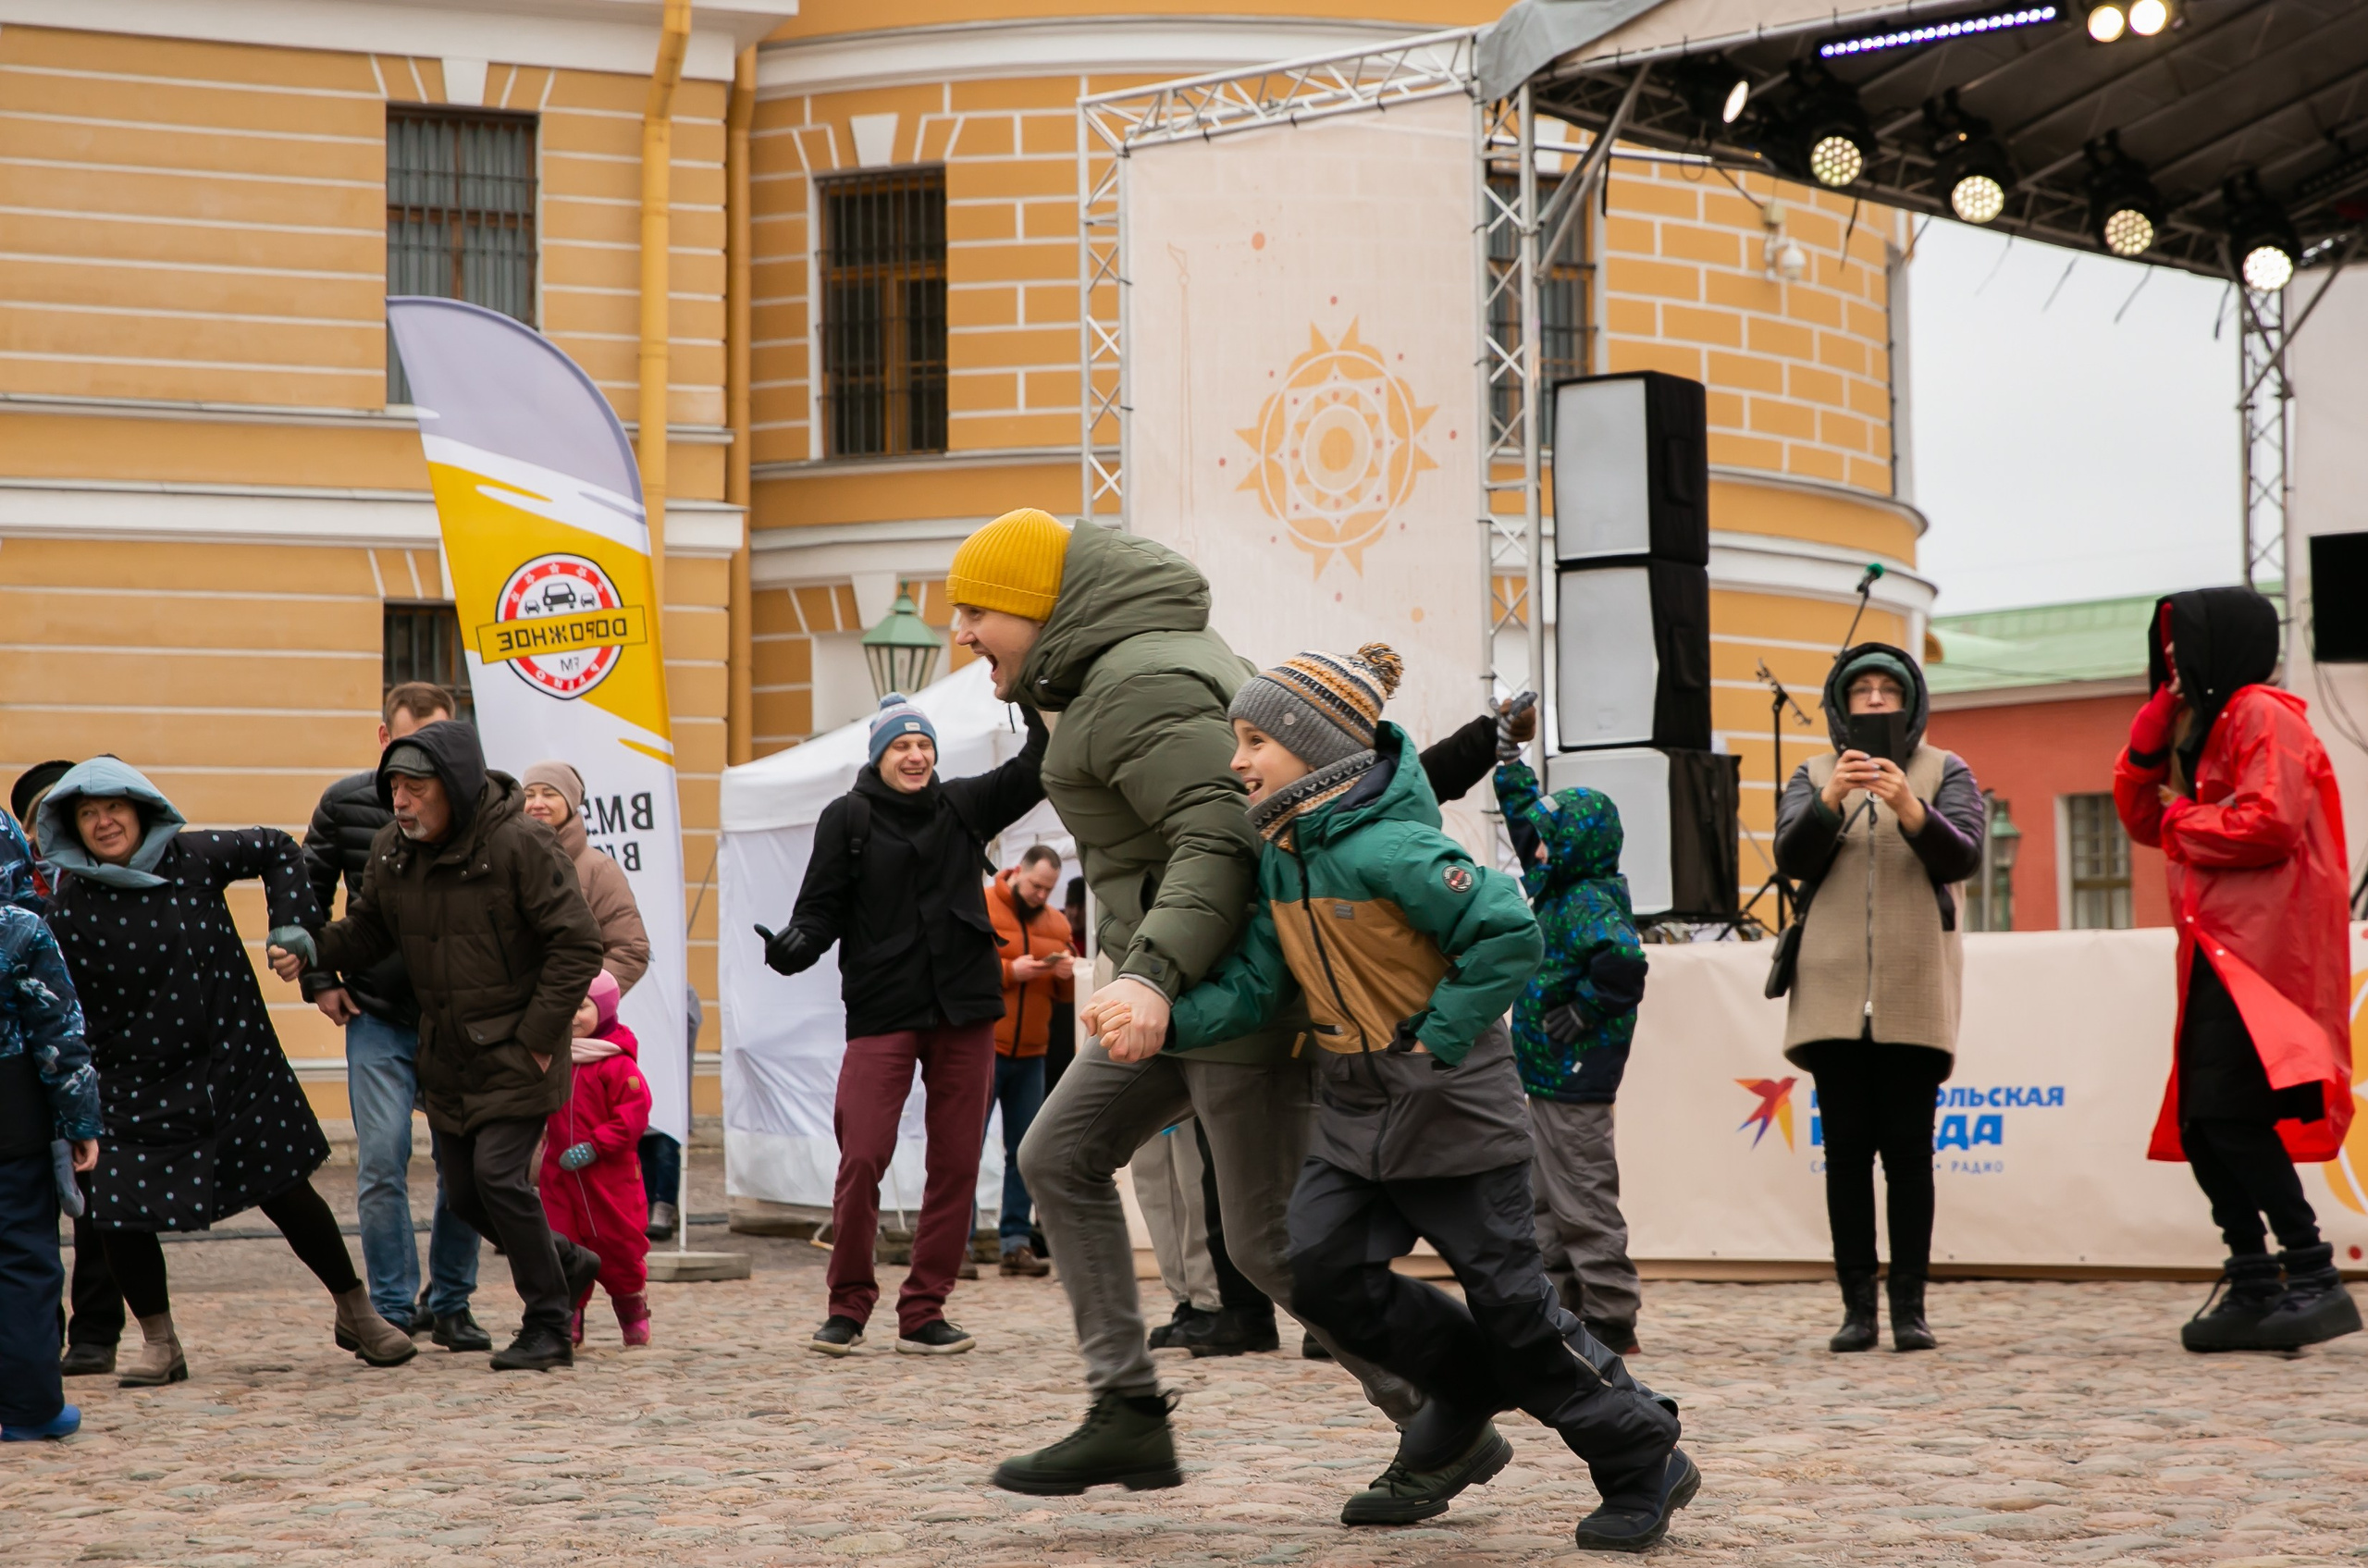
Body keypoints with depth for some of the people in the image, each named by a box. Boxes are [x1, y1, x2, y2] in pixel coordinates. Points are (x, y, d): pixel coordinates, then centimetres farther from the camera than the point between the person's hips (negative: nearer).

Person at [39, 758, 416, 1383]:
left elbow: (278, 849, 10)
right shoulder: (68, 908, -8)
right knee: (118, 1212, -9)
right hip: (137, 1088, 0)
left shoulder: (196, 857, -6)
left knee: (285, 1190, 4)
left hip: (233, 1066, 0)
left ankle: (356, 1313, 23)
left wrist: (291, 924, 0)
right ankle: (160, 1345, 13)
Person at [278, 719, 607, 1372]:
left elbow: (576, 945, -16)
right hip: (447, 1055, 7)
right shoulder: (391, 851, 1)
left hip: (518, 1054, -7)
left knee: (498, 1173, -16)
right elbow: (367, 930, 13)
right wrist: (312, 950, -8)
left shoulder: (519, 845, -18)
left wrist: (538, 1035, -17)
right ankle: (565, 1264, 33)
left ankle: (547, 1329, -1)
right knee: (463, 1191, 8)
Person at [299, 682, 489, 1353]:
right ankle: (393, 1309, 3)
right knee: (382, 1162, -6)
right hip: (378, 1019, 0)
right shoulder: (346, 803, 0)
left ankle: (450, 1302, 20)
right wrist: (320, 979, 4)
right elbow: (306, 893, 12)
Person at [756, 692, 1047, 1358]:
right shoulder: (847, 817, 3)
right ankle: (848, 1306, 4)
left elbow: (1037, 770, 7)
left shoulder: (964, 804, 11)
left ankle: (924, 1313, 10)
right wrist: (795, 945, -21)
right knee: (861, 1158, -12)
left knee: (956, 1164, 3)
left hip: (962, 1011, 3)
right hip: (881, 1010, -3)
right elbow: (823, 905, -1)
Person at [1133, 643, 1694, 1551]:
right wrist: (1165, 1016, -16)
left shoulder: (1388, 848, -22)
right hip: (1356, 1116, 8)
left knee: (1509, 1304, -2)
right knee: (1322, 1272, -5)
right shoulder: (1280, 855, 4)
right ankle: (1462, 1426, 16)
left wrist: (1440, 1040, -21)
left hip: (1452, 1111, -8)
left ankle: (1647, 1464, 14)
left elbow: (1512, 937, -24)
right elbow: (1253, 988, 1)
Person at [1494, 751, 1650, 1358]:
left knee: (1583, 1203, -7)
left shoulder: (1590, 902, -16)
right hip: (1549, 1077, 10)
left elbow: (1623, 960, -35)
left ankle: (1612, 1319, -3)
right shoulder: (1560, 889, 12)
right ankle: (1565, 1306, 22)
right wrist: (1507, 755, 28)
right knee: (1546, 1201, 15)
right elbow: (1525, 813, 25)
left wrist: (1580, 1013, -24)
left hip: (1574, 1079, -10)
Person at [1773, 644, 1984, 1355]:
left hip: (1914, 989, -1)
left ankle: (1910, 1306, 0)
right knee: (1846, 1149, -1)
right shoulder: (1814, 777, 13)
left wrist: (1909, 808, -25)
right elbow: (1790, 856, -3)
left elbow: (1963, 856, -7)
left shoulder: (1946, 772, 9)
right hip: (1833, 988, 1)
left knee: (1908, 1149, -3)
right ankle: (1857, 1304, 2)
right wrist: (1830, 800, -21)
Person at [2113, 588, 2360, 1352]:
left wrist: (2184, 819, -5)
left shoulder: (2262, 716, -7)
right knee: (2203, 1124, 7)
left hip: (2264, 945, -10)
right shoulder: (2204, 727, 22)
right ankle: (2254, 1288, 10)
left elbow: (2269, 824, -20)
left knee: (2232, 1114, -19)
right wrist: (2151, 737, 6)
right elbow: (2145, 820, 19)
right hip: (2219, 950, 10)